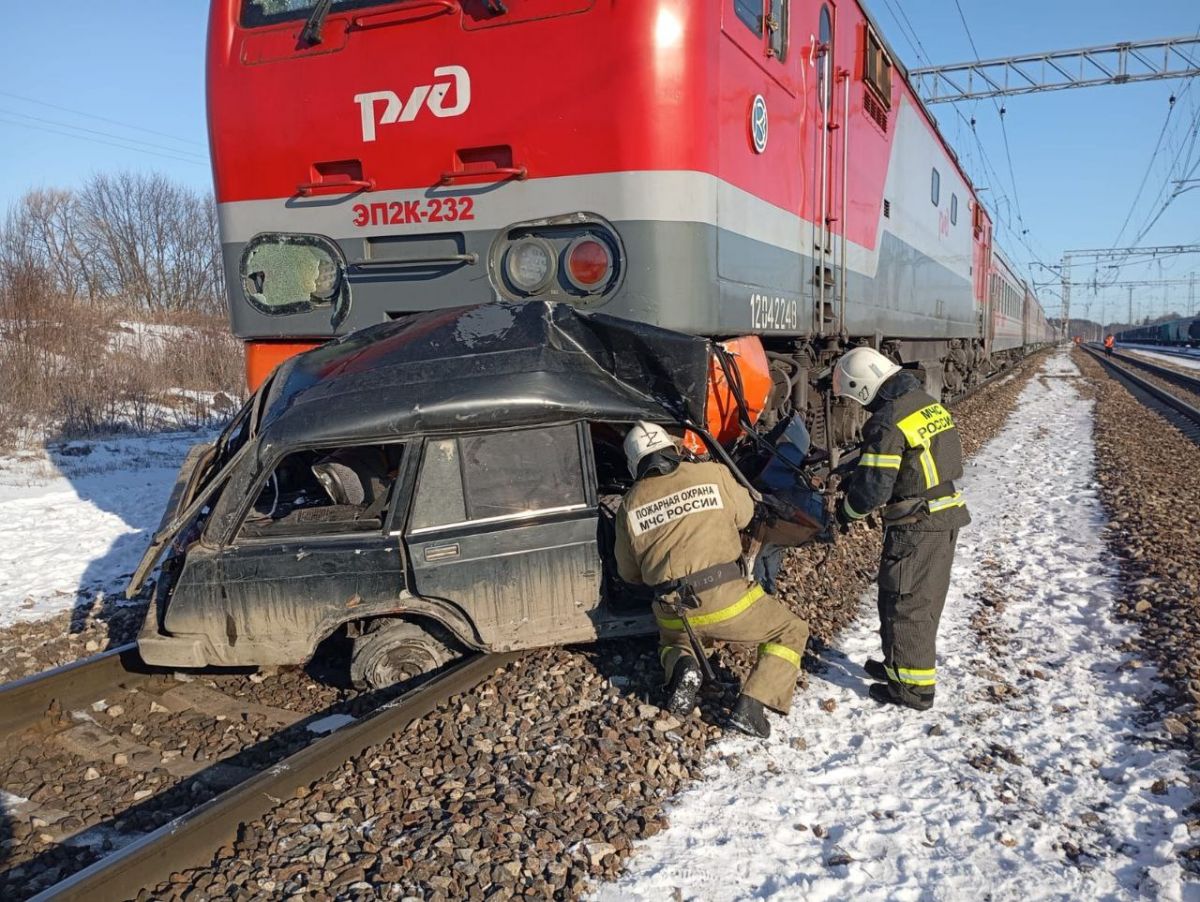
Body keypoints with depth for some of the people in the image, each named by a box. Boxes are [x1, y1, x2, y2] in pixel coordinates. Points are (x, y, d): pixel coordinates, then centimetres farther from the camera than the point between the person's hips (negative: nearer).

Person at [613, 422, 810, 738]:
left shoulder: (630, 505, 7)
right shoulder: (712, 474, 1)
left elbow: (629, 573, 16)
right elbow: (744, 514, 19)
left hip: (673, 614, 3)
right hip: (727, 599, -3)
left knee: (672, 644, 36)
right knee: (792, 633, 19)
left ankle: (682, 666, 0)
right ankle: (749, 707, 0)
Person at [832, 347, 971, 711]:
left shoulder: (887, 422, -20)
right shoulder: (928, 404, 8)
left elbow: (874, 488, -20)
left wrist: (847, 510, 0)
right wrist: (855, 478, 15)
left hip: (916, 526, -9)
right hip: (949, 516, 9)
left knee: (903, 603, 4)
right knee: (926, 600, 19)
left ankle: (913, 685, 14)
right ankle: (901, 665, 36)